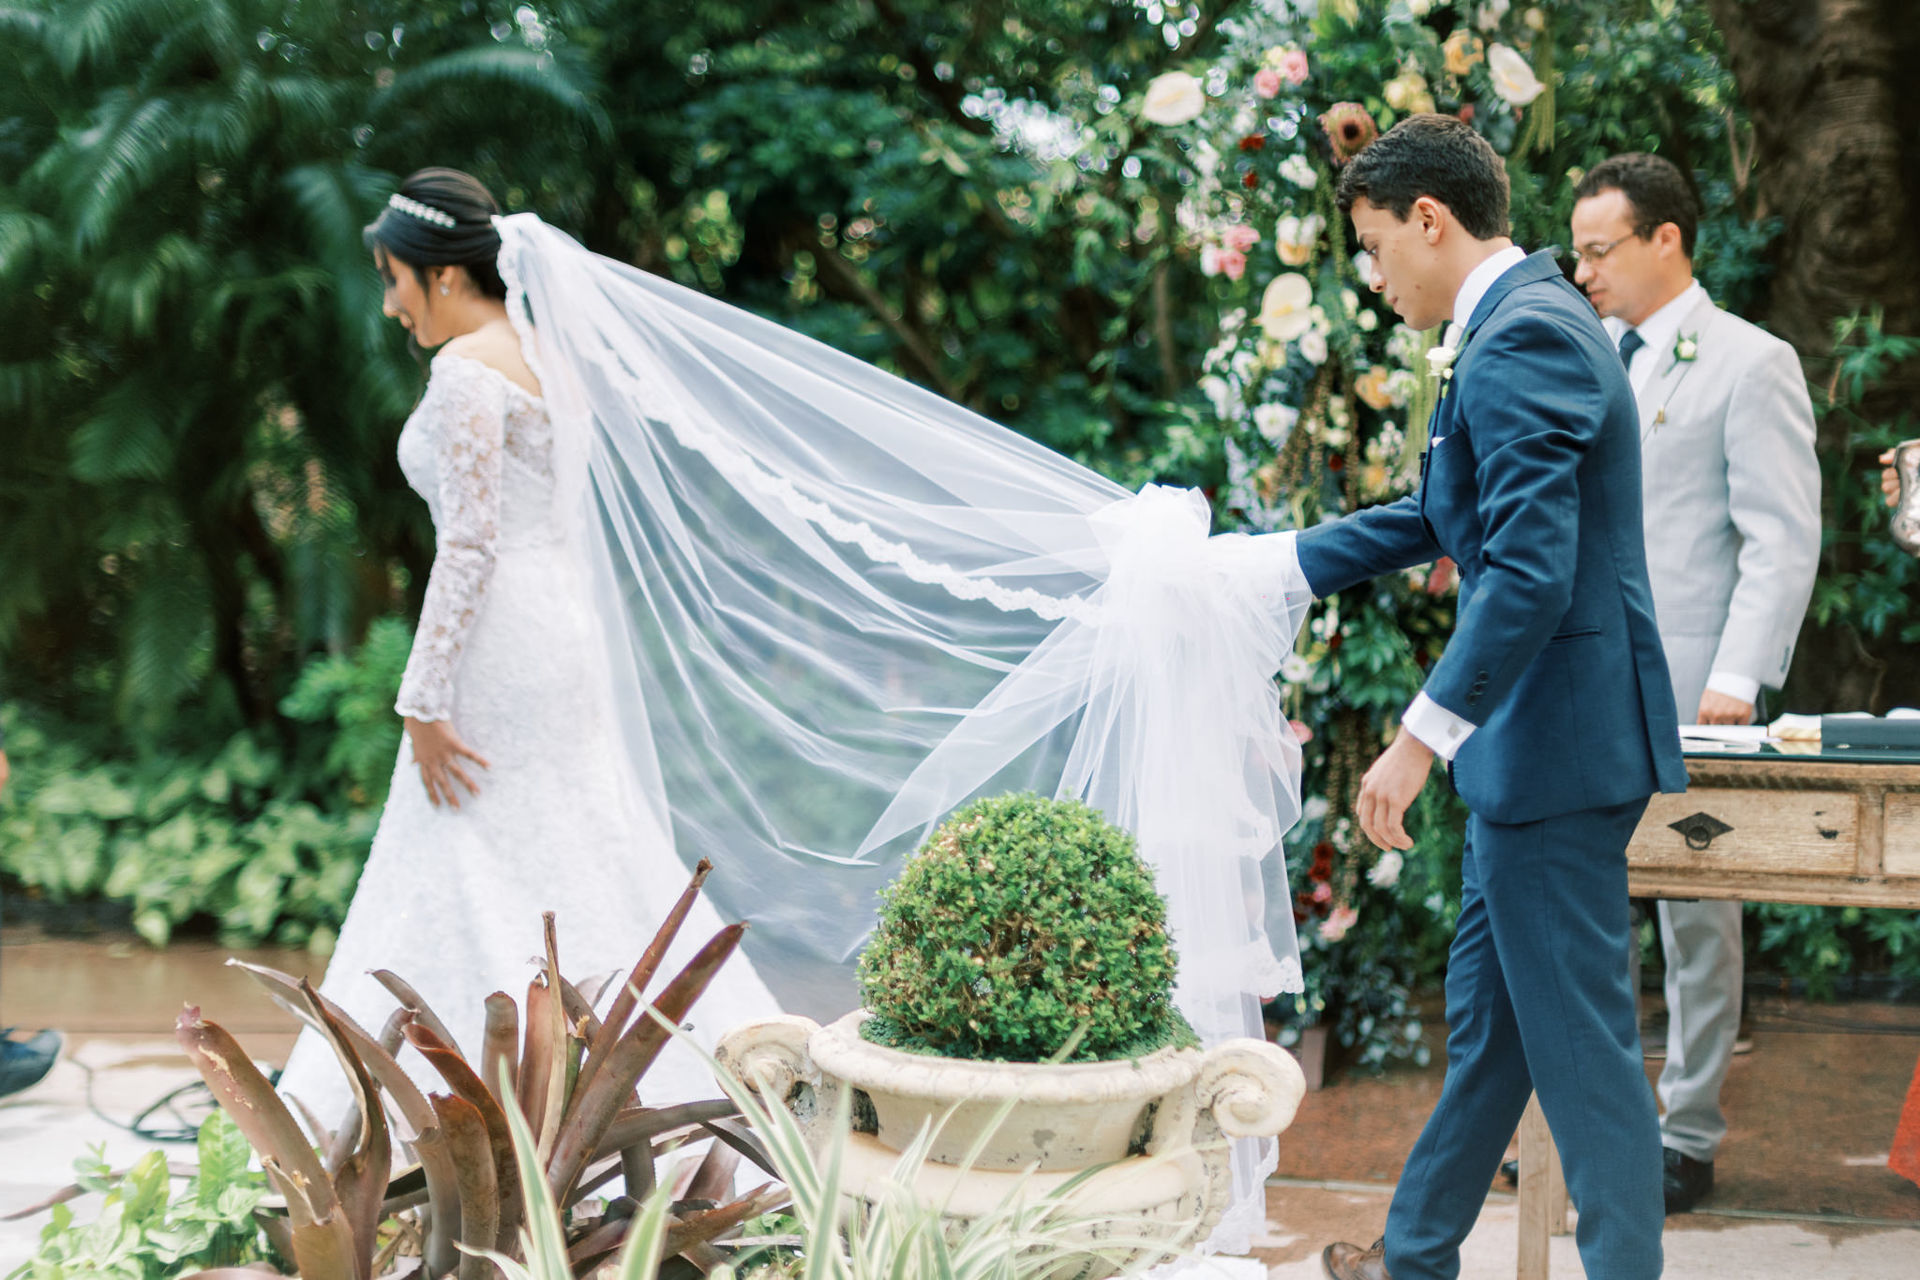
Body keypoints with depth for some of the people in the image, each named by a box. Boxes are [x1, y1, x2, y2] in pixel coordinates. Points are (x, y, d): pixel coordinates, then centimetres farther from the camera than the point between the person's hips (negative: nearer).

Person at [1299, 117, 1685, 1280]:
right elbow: (1440, 519, 24)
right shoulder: (1523, 323, 15)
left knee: (1580, 1033, -2)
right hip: (1532, 739, 11)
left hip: (1561, 737, -11)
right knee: (1487, 1012, 20)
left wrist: (1421, 737, -26)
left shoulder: (1524, 336, -18)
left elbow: (1530, 572, -27)